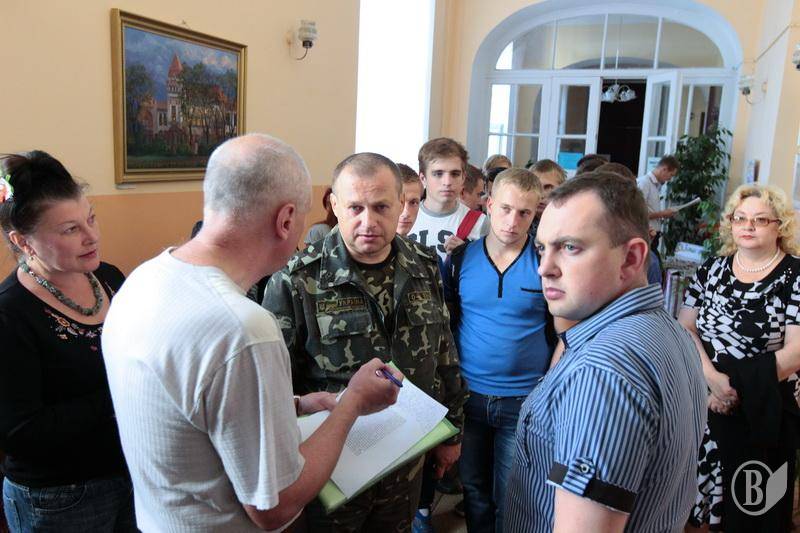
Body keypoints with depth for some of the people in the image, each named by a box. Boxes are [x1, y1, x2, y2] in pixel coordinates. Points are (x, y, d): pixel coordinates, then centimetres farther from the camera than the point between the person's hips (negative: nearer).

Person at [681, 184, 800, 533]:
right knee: (703, 487, 12)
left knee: (754, 501, 8)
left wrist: (736, 385, -15)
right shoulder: (711, 269, 4)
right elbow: (685, 328, 0)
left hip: (764, 410, -3)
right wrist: (711, 377, -14)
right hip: (705, 401, 3)